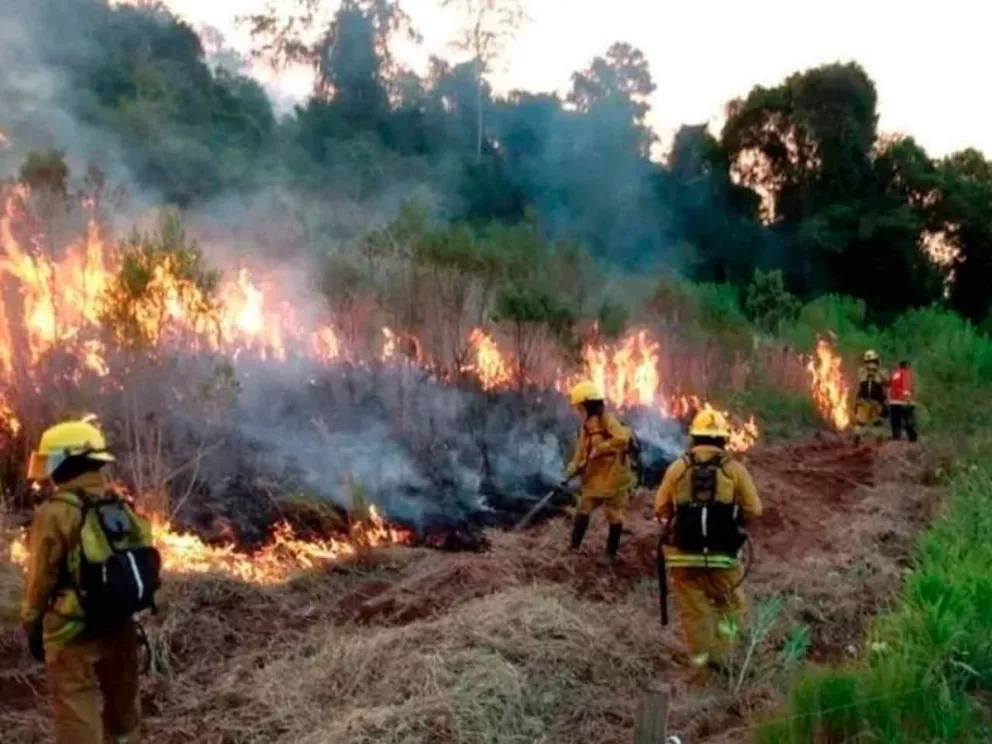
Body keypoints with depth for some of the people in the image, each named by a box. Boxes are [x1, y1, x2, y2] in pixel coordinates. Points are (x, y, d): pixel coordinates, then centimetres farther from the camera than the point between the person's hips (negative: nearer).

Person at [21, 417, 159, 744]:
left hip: (75, 634, -6)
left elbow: (42, 578, -11)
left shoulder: (57, 512, -16)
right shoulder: (121, 509, 4)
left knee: (77, 718, 1)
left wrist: (32, 627, 3)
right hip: (120, 628, 7)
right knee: (122, 706, 21)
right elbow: (141, 563, 9)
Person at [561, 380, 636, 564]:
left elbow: (622, 439, -32)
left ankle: (611, 553, 16)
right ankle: (574, 547, 18)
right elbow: (581, 453, 11)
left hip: (613, 475, -8)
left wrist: (599, 449, -26)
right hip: (594, 476, 8)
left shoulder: (607, 419, -16)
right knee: (583, 510, 9)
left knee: (614, 516, 5)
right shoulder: (586, 425, 9)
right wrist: (568, 475, 5)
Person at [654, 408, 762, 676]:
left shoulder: (677, 467, -2)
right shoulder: (735, 469, -4)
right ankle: (719, 654, 12)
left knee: (693, 607, 12)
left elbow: (661, 509, 3)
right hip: (722, 554, -1)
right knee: (727, 605, 17)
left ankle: (700, 658, 16)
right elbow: (754, 511, -1)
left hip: (684, 553, 1)